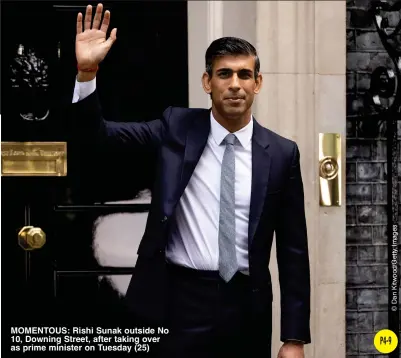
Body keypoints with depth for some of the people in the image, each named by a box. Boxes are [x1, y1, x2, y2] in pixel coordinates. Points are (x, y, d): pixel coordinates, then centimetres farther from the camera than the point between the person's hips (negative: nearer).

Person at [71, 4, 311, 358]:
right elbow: (102, 133, -3)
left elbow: (293, 248, 1)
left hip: (248, 305, 1)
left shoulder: (281, 153, 0)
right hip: (184, 300, -1)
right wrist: (87, 71, -21)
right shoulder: (177, 128, 1)